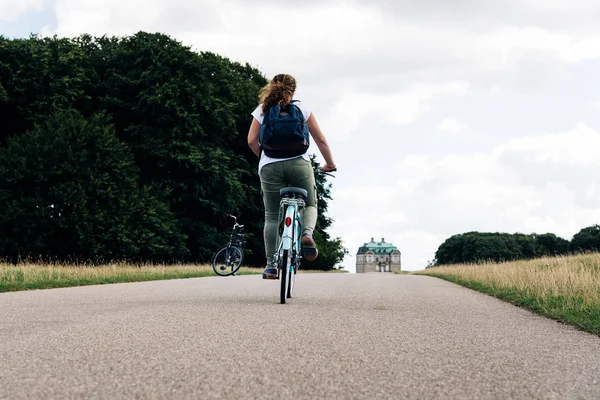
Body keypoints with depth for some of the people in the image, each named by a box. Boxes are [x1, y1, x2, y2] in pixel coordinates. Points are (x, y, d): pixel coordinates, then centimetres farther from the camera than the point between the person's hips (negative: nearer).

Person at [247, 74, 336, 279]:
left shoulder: (262, 110, 11)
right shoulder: (301, 108, 9)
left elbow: (252, 141, 2)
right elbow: (320, 140, 8)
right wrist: (330, 163, 21)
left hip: (270, 167, 1)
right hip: (298, 163, -1)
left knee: (272, 216, 9)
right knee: (309, 205, 16)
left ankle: (271, 265, 3)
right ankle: (307, 233, -17)